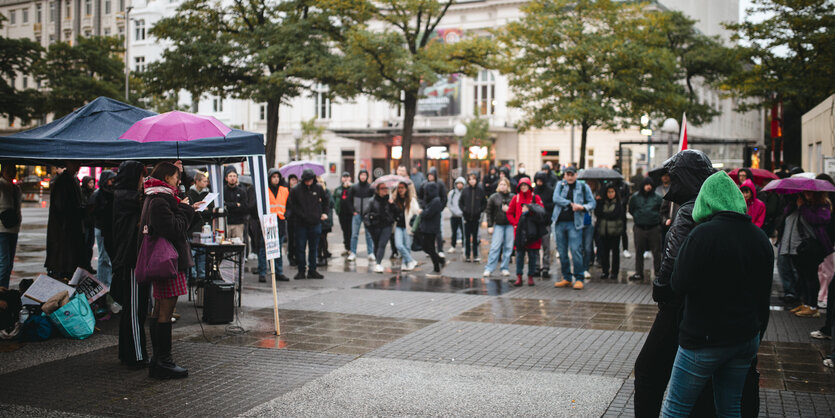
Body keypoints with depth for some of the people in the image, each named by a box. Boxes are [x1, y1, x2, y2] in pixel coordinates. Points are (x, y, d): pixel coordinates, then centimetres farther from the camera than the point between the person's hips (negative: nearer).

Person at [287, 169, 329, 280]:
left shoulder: (318, 189, 4)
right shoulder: (296, 190, -4)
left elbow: (325, 200, 20)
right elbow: (290, 204, 2)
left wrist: (324, 212, 10)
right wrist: (297, 215, -7)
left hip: (315, 223, 2)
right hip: (301, 224, -2)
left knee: (313, 248, 7)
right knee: (300, 248, 1)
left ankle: (312, 270, 16)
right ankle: (301, 270, 11)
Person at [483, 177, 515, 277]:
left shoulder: (513, 197, 3)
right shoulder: (493, 197, 3)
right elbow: (489, 212, 4)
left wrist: (509, 210, -12)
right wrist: (490, 226, -1)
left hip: (510, 225, 1)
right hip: (498, 225, -1)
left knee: (508, 247, 5)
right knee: (495, 247, -4)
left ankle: (504, 268, 15)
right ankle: (489, 269, 1)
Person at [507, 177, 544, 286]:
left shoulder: (535, 198, 5)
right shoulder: (516, 198, 10)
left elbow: (541, 212, -4)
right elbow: (509, 213, 14)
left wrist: (529, 210, -17)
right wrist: (515, 223, 0)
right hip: (520, 230, 1)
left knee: (532, 255, 2)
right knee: (520, 254, 1)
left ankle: (530, 277, 10)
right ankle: (519, 277, 5)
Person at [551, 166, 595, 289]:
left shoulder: (583, 187, 8)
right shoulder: (560, 185, 12)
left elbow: (592, 203, 8)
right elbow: (556, 198, -4)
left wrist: (582, 207, -12)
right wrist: (571, 204, -10)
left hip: (574, 223, -3)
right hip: (560, 223, 3)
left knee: (576, 250, -11)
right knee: (562, 252, 6)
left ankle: (579, 279, -3)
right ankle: (566, 278, 15)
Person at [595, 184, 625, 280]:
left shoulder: (619, 203, -1)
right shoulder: (602, 202, 9)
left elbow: (615, 215, -12)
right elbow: (597, 213, -1)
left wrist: (603, 214, -6)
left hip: (615, 231, -3)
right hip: (603, 230, 3)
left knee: (615, 251, 4)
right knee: (604, 251, 4)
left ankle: (614, 272, 11)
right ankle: (605, 271, 13)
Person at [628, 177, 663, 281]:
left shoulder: (657, 198, 1)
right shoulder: (635, 197, 4)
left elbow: (662, 211, 7)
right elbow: (631, 210, 15)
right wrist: (637, 217, 10)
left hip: (654, 228, -1)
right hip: (639, 228, 1)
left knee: (656, 251, 3)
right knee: (639, 251, 7)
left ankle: (657, 272, 13)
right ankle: (638, 273, 15)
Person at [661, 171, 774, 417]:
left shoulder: (704, 234, -17)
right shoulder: (760, 238, 5)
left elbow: (679, 286, -17)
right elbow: (764, 295, 12)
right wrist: (758, 334, 22)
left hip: (704, 339, -7)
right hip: (747, 339, 7)